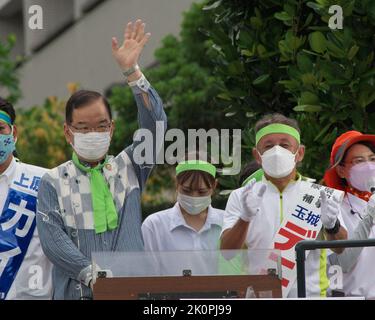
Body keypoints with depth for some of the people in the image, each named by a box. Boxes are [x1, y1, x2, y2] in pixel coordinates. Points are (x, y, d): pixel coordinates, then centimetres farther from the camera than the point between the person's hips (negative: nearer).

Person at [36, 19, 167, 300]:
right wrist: (93, 275, -15)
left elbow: (155, 123, 4)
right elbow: (52, 237, -2)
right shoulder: (54, 182, 9)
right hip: (76, 292, -1)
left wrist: (132, 72, -4)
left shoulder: (129, 167, 15)